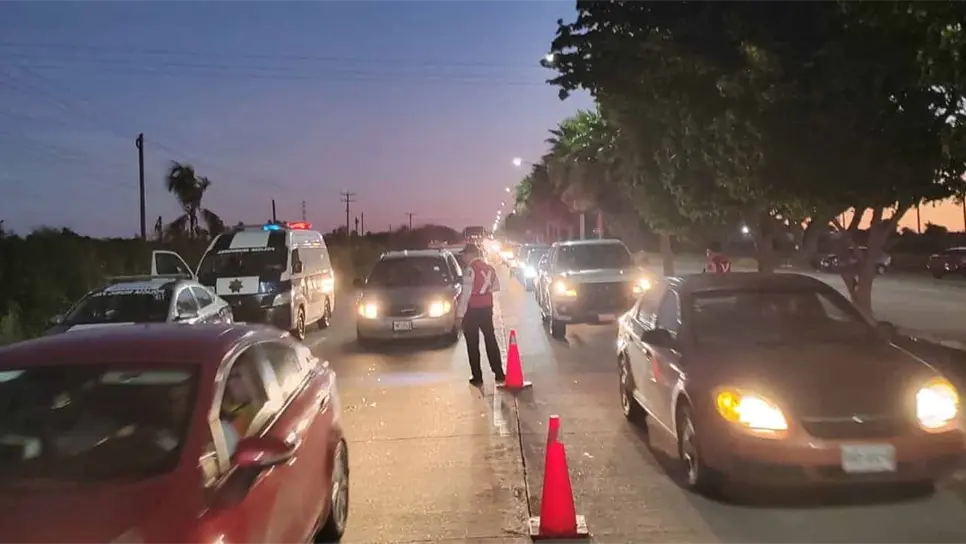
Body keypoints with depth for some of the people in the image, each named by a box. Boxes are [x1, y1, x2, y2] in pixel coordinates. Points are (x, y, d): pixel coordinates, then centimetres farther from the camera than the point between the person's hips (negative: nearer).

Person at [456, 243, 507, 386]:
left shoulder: (470, 268, -15)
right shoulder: (489, 267, 9)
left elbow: (466, 293, -19)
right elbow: (496, 286, 18)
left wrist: (460, 314, -17)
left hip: (473, 310, -7)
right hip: (487, 307, 7)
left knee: (472, 344, 3)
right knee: (490, 339, 15)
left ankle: (477, 377, 6)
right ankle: (499, 374, 17)